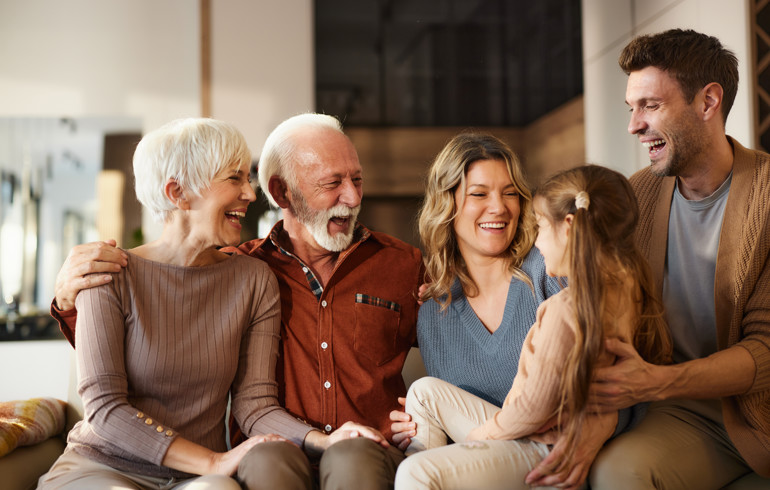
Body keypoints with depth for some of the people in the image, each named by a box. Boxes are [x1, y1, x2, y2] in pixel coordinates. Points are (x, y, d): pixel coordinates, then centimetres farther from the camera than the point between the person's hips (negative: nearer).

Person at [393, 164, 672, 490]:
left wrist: (481, 432, -4)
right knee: (425, 390, 11)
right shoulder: (629, 287, 2)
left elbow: (535, 407, -22)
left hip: (544, 451, -10)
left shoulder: (566, 309, -27)